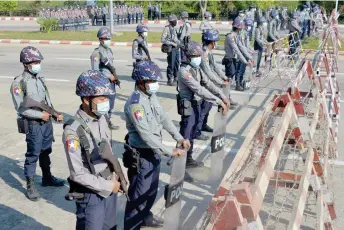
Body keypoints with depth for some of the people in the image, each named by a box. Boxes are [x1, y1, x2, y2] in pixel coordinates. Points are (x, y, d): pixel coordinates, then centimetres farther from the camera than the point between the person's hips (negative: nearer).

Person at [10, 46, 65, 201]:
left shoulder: (40, 78, 7)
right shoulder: (19, 83, -14)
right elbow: (20, 108, -17)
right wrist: (40, 115, -17)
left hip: (47, 121, 7)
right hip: (33, 124, -7)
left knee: (46, 151, 18)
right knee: (33, 154, 0)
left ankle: (47, 178, 35)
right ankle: (30, 185, 13)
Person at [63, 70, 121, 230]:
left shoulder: (102, 119, -1)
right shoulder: (73, 131, -23)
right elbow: (78, 174, -21)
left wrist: (114, 178, 0)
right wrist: (108, 186, -15)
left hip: (110, 189, 7)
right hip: (91, 195, -7)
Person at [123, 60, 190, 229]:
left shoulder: (152, 96, 1)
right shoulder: (135, 104, -26)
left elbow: (164, 118, 8)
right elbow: (146, 135, -28)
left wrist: (179, 138, -2)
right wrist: (169, 152, -26)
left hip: (154, 151, 9)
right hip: (141, 154, -9)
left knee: (151, 189, 24)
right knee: (139, 193, 3)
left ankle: (145, 216, 45)